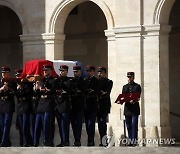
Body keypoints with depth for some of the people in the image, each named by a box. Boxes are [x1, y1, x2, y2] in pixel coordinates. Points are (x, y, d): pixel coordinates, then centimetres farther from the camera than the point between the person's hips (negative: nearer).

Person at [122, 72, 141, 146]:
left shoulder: (137, 86, 5)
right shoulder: (125, 87, 18)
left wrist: (134, 101, -26)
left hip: (135, 108, -4)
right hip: (127, 108, 4)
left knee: (134, 125, -11)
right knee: (128, 126, 4)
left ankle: (134, 140, -12)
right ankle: (130, 141, 9)